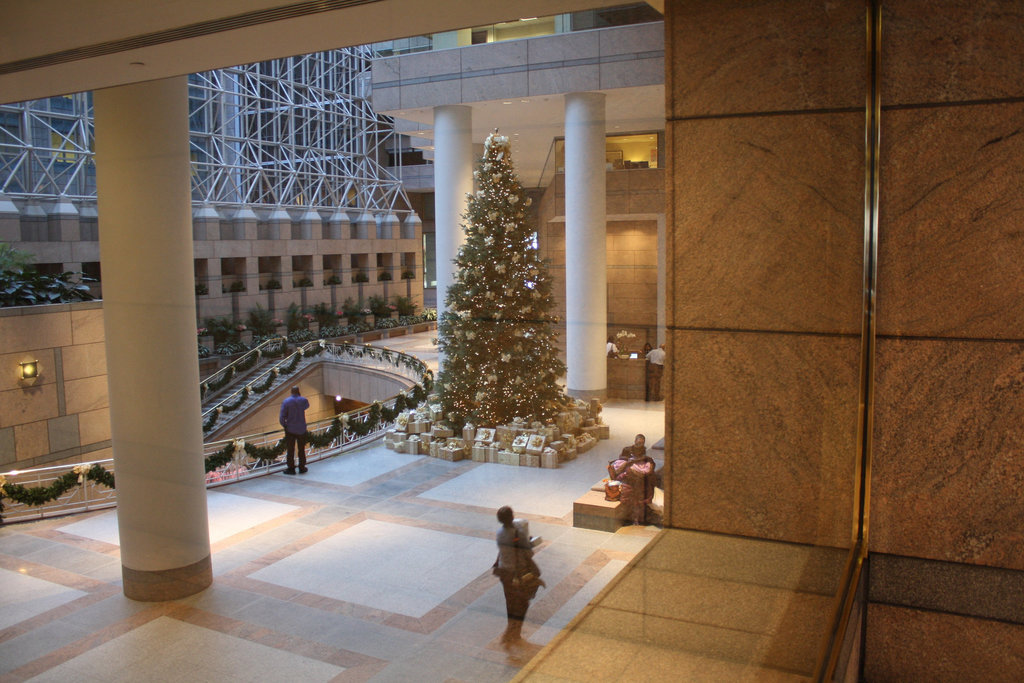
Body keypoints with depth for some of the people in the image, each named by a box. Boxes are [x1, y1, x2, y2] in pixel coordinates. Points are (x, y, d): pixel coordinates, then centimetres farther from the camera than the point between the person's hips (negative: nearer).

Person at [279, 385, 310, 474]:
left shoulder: (286, 402, -9)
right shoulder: (303, 400, -5)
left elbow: (282, 417, -12)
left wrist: (284, 425, 4)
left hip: (290, 429, -1)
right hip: (301, 429, 2)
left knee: (290, 449, 6)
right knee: (301, 449, 12)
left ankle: (291, 468, 8)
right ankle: (302, 468, 17)